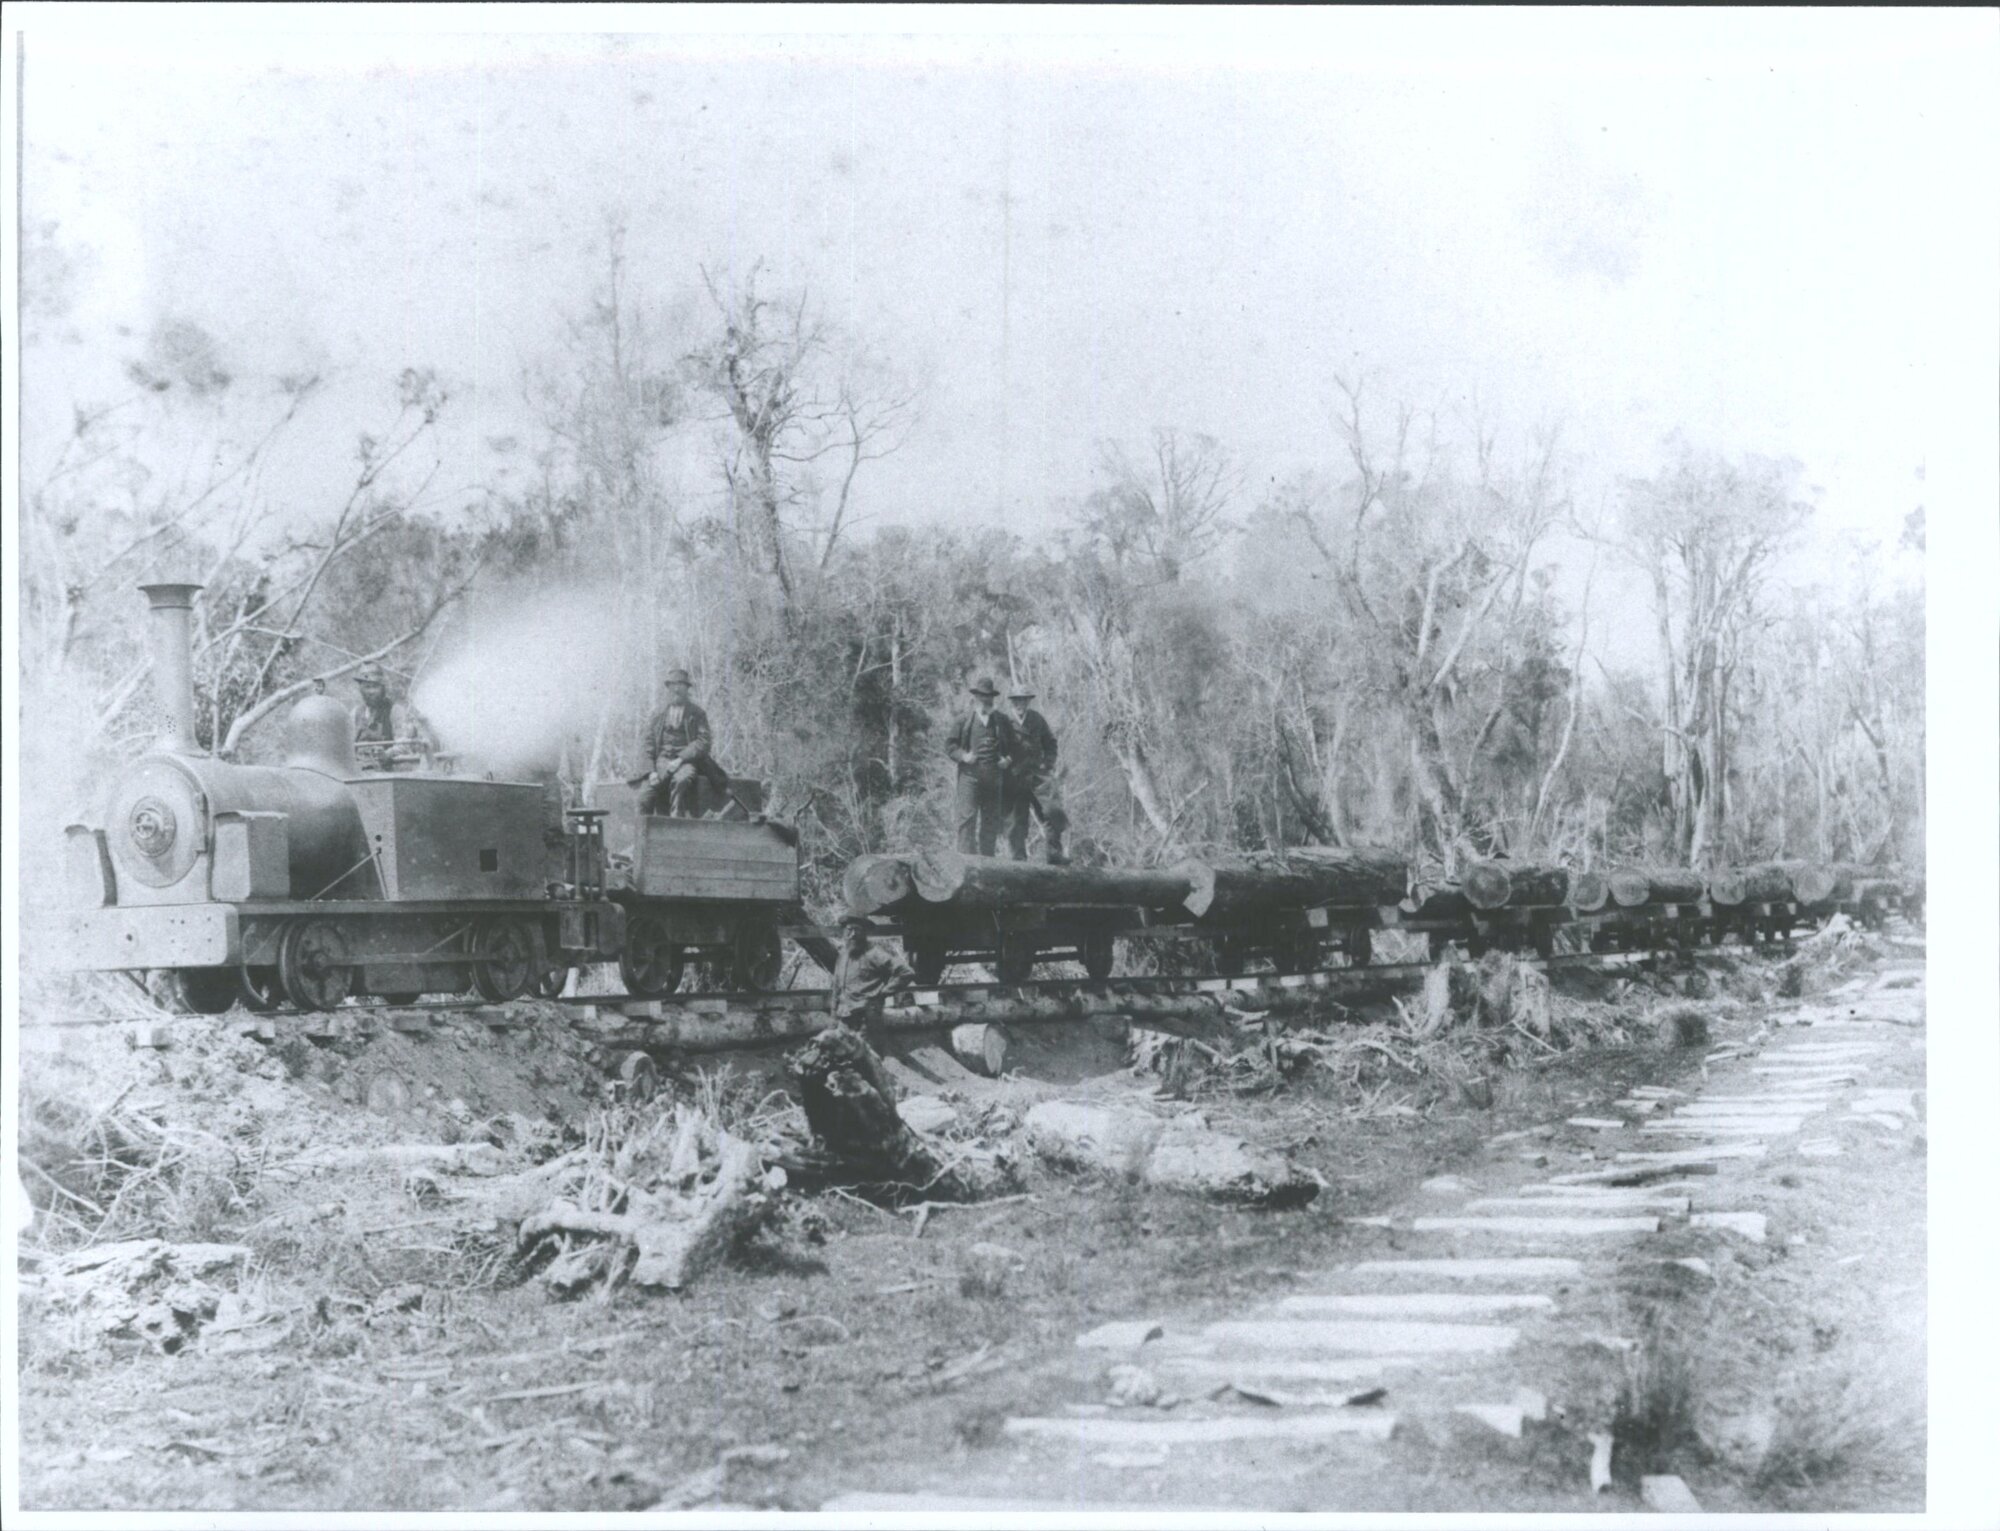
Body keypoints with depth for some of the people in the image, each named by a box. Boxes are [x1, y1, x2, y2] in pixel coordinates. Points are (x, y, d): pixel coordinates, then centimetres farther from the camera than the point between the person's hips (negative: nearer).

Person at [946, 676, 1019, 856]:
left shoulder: (1003, 721, 10)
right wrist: (963, 756, -9)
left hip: (994, 778, 3)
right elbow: (949, 745, 8)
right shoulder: (964, 721, 5)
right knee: (968, 817, -11)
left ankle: (987, 856, 10)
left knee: (991, 820, 5)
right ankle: (966, 854, -12)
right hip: (970, 776, -3)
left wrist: (1009, 760, -1)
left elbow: (1015, 746, 18)